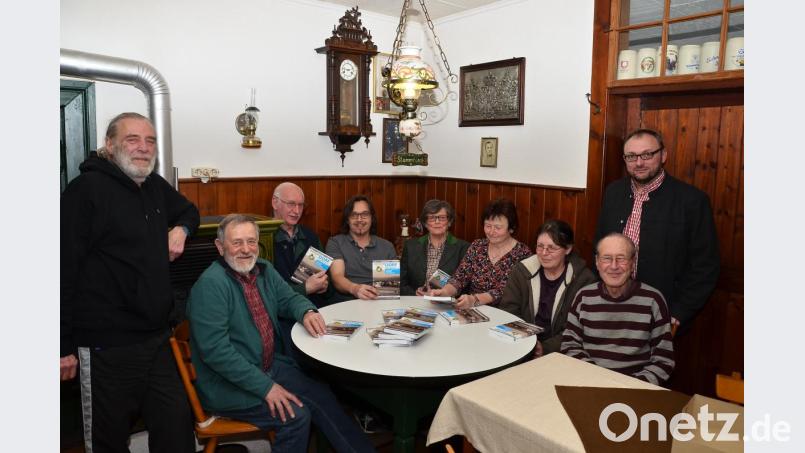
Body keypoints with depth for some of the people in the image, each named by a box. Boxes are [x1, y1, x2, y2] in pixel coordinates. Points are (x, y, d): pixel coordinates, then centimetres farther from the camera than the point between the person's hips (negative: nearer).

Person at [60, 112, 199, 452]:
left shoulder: (155, 186, 10)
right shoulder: (86, 189, -11)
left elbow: (189, 210, 31)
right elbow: (64, 267, -14)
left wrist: (181, 228, 6)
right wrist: (64, 345, -14)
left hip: (159, 337, 7)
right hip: (107, 347, -6)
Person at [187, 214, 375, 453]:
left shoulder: (264, 270, 3)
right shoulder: (210, 285, -20)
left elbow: (288, 298, 18)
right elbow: (216, 350, -24)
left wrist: (307, 312, -7)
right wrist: (265, 386, -23)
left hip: (271, 365, 7)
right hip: (228, 383, -7)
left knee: (323, 397, -7)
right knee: (297, 415, -19)